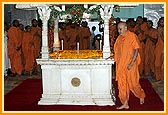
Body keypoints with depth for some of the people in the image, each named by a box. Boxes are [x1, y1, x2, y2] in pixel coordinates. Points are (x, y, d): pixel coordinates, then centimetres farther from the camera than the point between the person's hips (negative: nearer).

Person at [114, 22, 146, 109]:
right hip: (121, 64, 6)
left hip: (130, 64, -6)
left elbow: (136, 50, -13)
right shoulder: (119, 38, 9)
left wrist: (132, 63, -19)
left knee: (133, 83, 3)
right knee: (122, 84, 6)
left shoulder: (132, 36, -11)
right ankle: (125, 103, 14)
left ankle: (141, 95, 32)